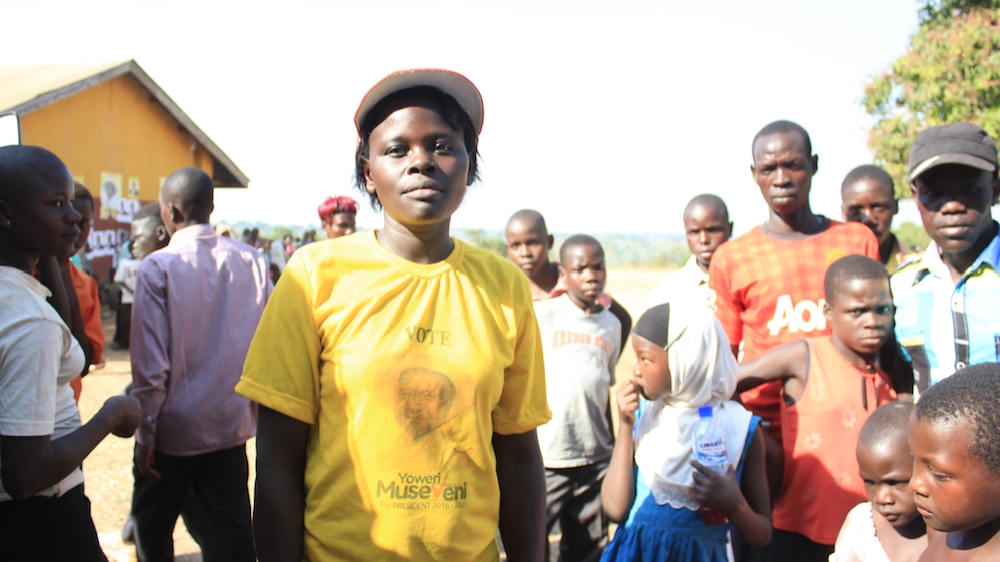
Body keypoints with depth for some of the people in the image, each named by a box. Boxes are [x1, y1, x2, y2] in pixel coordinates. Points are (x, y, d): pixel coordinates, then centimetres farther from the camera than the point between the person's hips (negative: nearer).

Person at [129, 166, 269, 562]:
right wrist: (253, 410, 11)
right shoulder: (251, 262, -5)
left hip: (172, 426, -3)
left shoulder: (157, 268, -14)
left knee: (152, 529, 18)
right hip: (232, 422, 3)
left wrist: (144, 432, -6)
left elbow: (150, 365, -15)